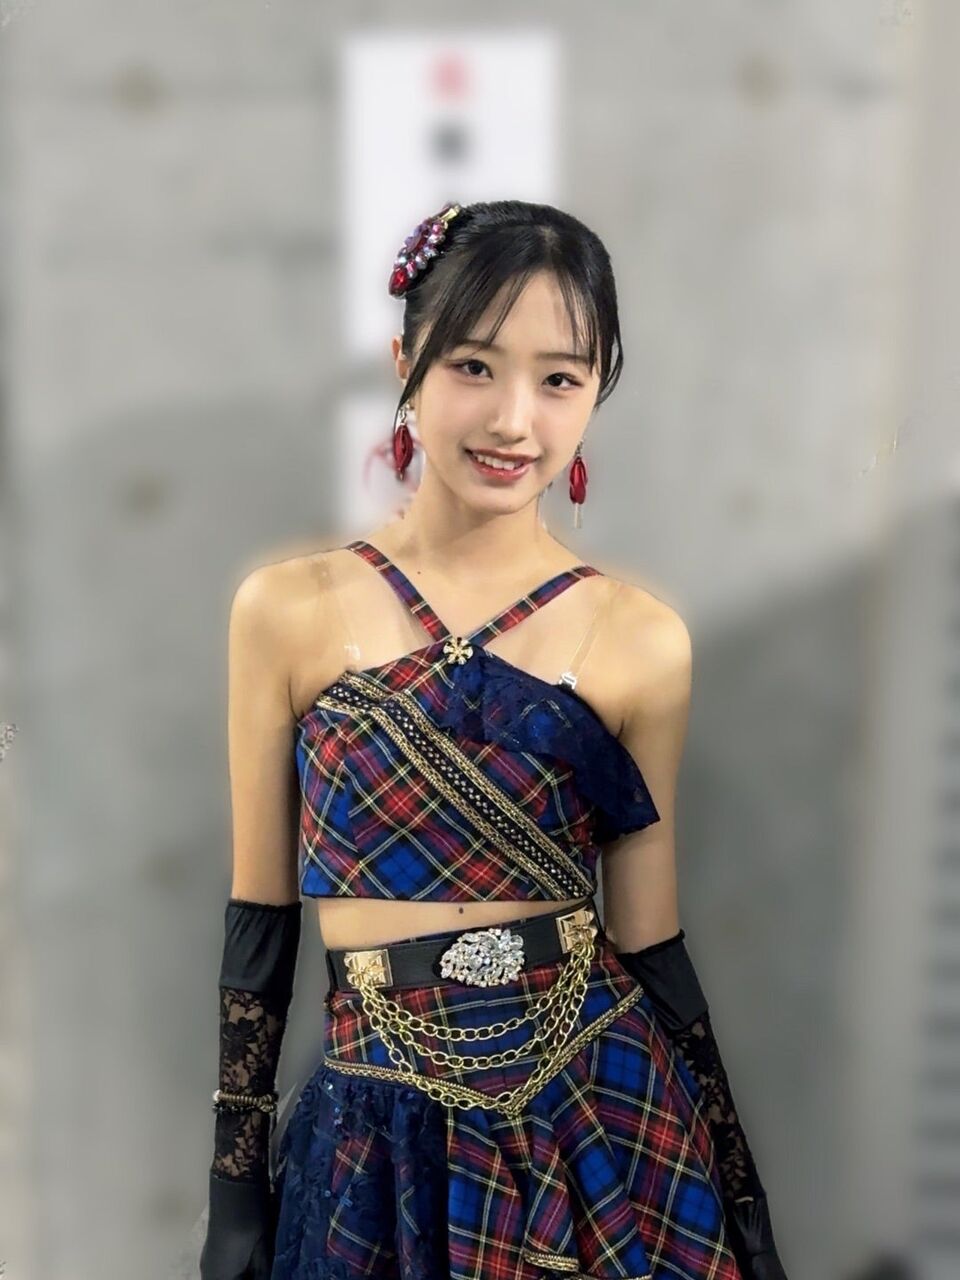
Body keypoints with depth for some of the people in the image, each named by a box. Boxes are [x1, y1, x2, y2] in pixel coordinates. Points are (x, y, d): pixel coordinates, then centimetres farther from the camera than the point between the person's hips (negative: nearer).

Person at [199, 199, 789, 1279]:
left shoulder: (640, 639, -6)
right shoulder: (288, 610, -6)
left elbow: (649, 945, 2)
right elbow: (259, 919, 0)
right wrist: (233, 1193, 4)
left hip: (610, 1128, 1)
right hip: (380, 1143, 0)